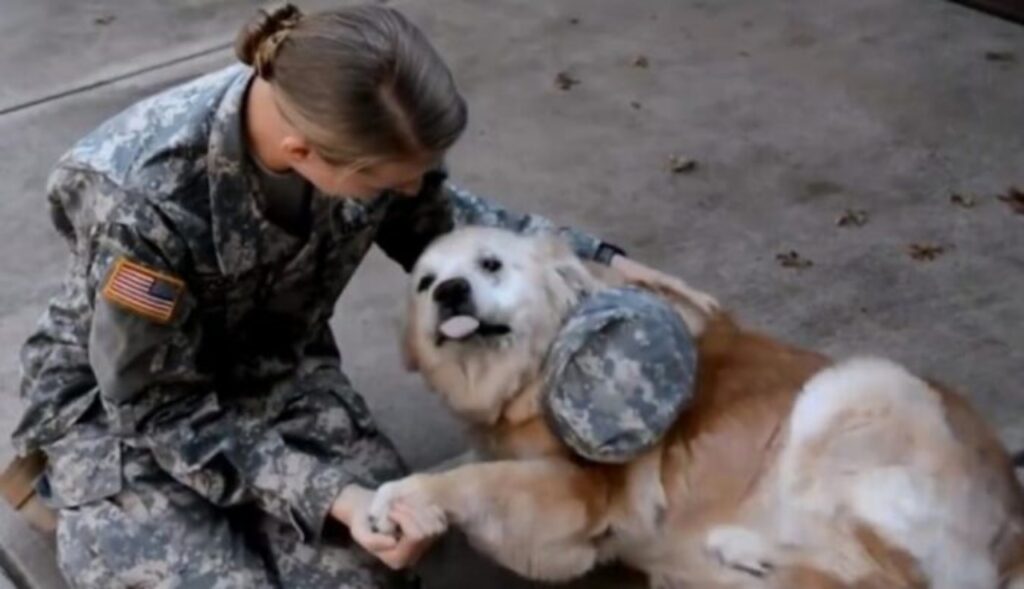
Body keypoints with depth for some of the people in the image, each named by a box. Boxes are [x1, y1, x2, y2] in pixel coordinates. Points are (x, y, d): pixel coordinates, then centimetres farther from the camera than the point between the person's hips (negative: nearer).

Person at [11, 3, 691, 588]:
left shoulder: (358, 128, -22)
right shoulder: (146, 202, -37)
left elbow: (437, 222, 1)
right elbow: (162, 412, -23)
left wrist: (599, 260, -6)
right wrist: (328, 494, -30)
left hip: (274, 367, 4)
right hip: (121, 401, -3)